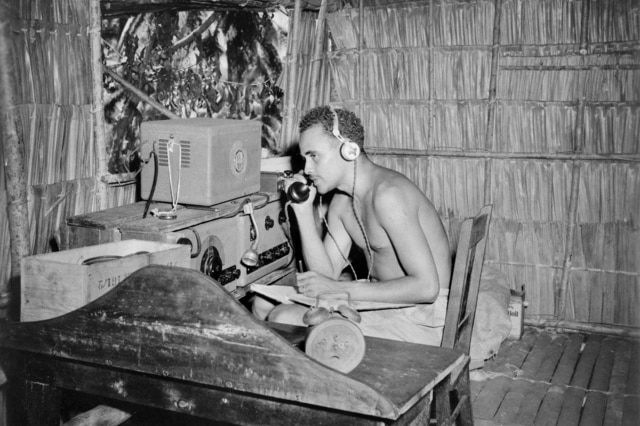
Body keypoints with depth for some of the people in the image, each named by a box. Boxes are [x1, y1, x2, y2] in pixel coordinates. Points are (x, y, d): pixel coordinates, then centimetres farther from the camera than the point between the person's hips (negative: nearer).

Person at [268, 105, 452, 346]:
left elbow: (426, 287, -27)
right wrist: (303, 210, -5)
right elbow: (327, 274, 3)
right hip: (381, 301, 8)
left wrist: (340, 289, -25)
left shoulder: (388, 194, -23)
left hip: (421, 318, -8)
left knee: (286, 322, -18)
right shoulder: (342, 202, 6)